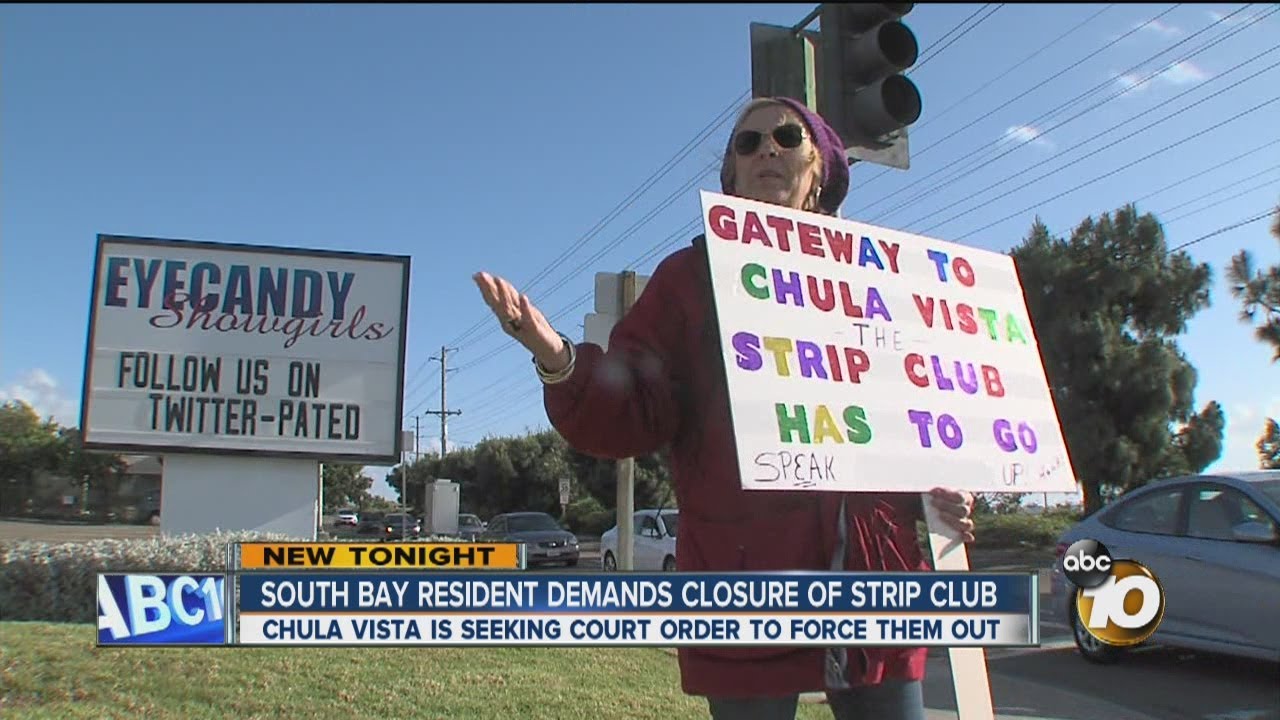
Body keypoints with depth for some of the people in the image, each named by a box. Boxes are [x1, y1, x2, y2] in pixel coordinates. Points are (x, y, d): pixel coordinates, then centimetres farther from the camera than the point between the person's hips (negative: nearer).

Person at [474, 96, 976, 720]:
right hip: (745, 563, -2)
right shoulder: (690, 276, 7)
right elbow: (635, 417, -3)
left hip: (879, 563, 3)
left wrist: (944, 487, -1)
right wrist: (557, 358, -23)